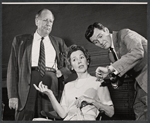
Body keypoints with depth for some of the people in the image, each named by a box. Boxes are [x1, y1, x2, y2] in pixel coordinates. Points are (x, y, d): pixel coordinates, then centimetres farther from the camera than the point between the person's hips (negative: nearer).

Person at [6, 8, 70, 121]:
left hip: (51, 86, 2)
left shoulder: (58, 42, 18)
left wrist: (62, 72, 2)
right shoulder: (20, 41, 11)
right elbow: (12, 69, 5)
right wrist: (13, 95, -5)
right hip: (28, 87, -1)